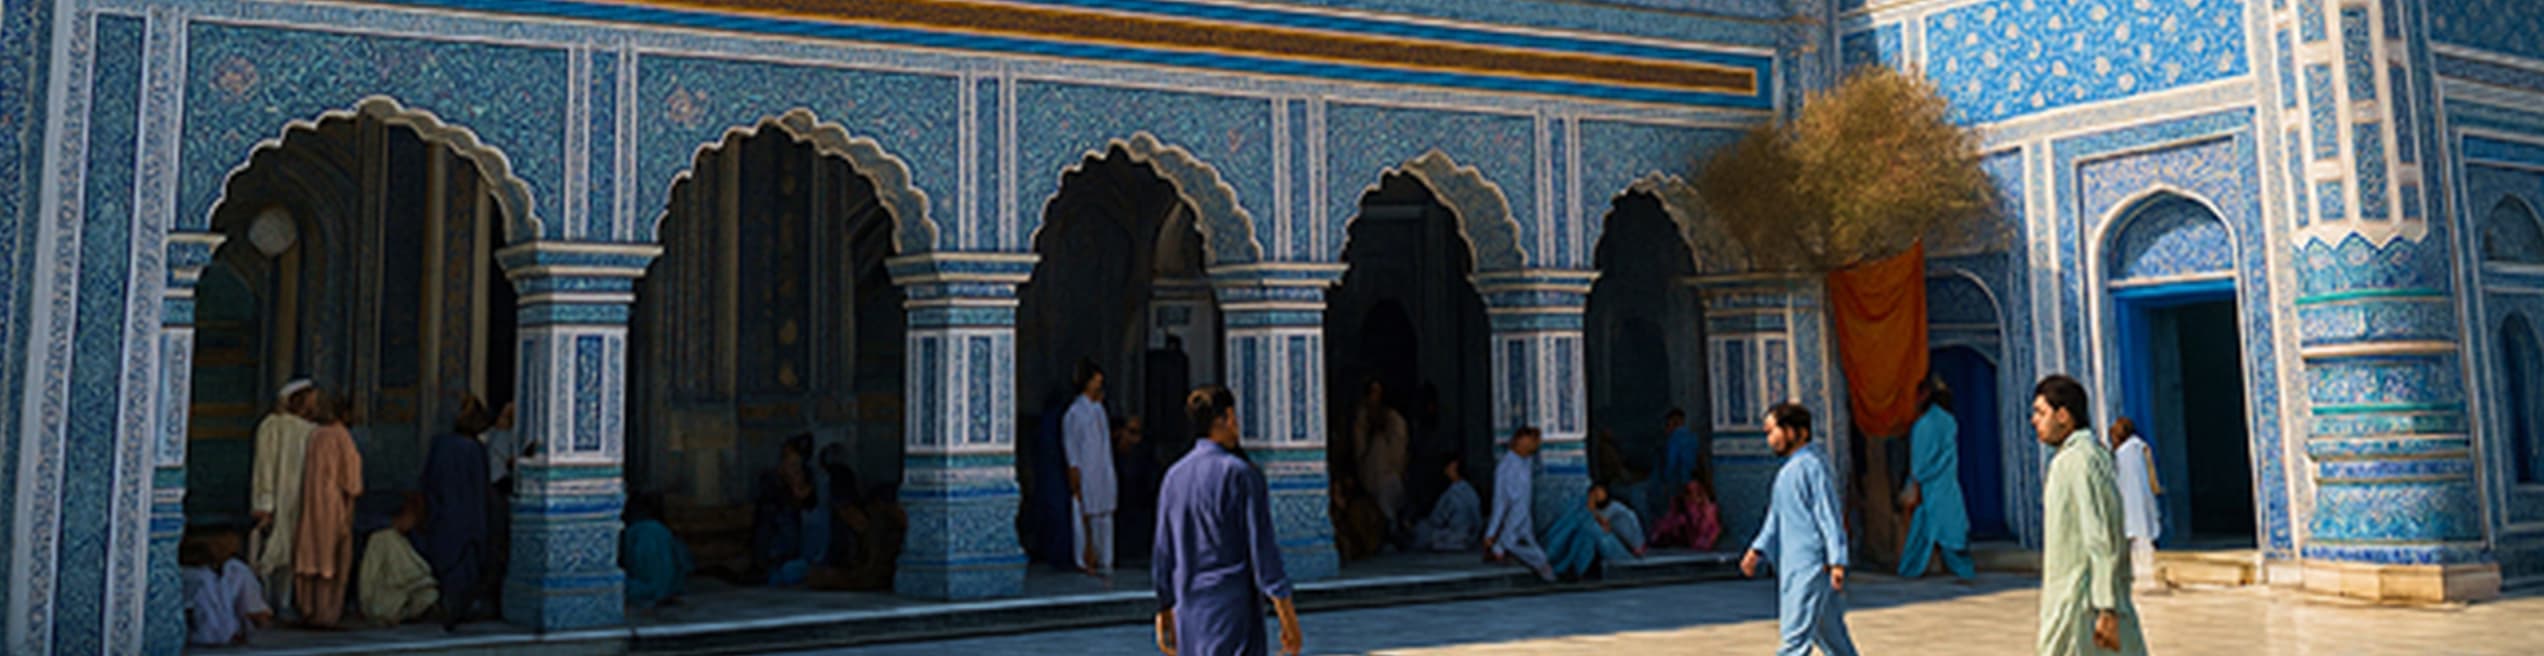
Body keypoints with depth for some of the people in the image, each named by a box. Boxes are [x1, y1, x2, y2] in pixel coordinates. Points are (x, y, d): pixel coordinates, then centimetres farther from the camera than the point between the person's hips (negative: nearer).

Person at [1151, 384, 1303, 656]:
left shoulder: (1173, 476, 7)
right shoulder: (1241, 474, -11)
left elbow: (1163, 553, 12)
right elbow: (1263, 548, -13)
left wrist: (1165, 611, 21)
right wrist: (1288, 616, -9)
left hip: (1189, 613, 7)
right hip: (1233, 612, -7)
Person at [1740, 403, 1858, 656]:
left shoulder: (1811, 465, -12)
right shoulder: (1786, 471, 17)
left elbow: (1829, 516, -16)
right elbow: (1776, 519, 21)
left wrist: (1837, 562, -20)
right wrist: (1758, 550, 11)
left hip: (1811, 566, -10)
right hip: (1792, 566, 10)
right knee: (1830, 633, 17)